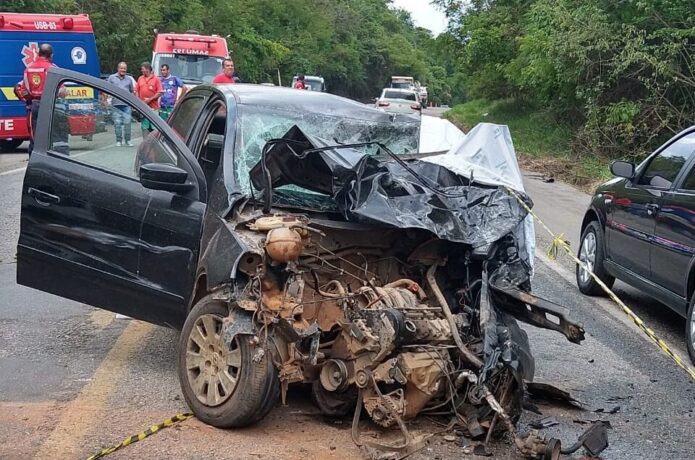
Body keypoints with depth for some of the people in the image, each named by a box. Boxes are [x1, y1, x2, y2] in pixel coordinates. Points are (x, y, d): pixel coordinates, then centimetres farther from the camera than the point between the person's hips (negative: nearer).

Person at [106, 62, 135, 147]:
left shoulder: (129, 79, 14)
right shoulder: (112, 78, 9)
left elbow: (132, 91, 20)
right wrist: (104, 99, -1)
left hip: (127, 105, 1)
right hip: (116, 105, -1)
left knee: (127, 123, -4)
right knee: (117, 123, -1)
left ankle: (127, 140, 7)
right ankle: (118, 141, 7)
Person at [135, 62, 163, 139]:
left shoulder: (156, 79, -3)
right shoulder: (140, 79, 11)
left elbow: (160, 93, -8)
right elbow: (137, 91, 16)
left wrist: (150, 99, -14)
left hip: (153, 107, -5)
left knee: (154, 126, -2)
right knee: (144, 127, 7)